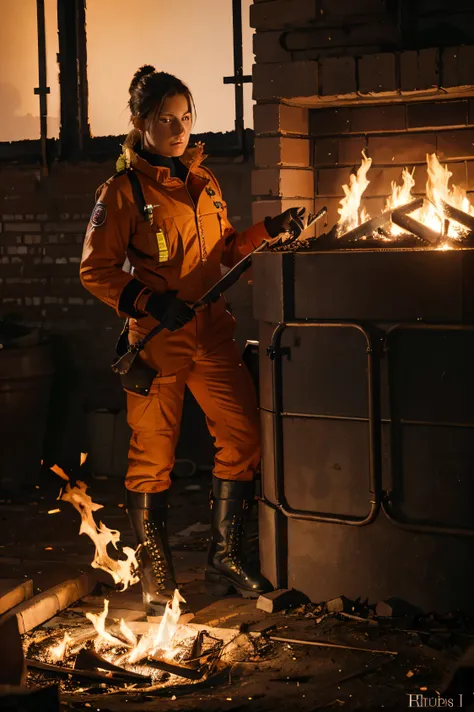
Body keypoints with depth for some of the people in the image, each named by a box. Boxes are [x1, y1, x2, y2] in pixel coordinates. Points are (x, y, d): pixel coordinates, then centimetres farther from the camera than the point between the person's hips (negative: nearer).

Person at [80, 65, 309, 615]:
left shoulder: (203, 182, 14)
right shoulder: (123, 190, -5)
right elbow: (95, 271, -7)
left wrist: (270, 230, 7)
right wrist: (149, 302, -19)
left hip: (212, 333, 6)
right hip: (157, 341, -5)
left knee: (242, 436, 1)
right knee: (152, 455, 1)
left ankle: (225, 558, 18)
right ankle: (156, 576, 17)